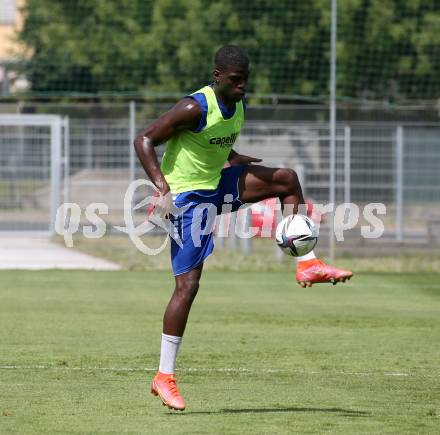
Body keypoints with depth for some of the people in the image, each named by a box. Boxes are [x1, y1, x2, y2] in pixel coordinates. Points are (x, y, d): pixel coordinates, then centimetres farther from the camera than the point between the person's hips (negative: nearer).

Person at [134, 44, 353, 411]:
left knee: (287, 178, 3)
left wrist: (247, 164, 8)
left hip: (218, 185, 8)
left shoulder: (238, 106, 5)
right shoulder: (195, 108, -21)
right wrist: (163, 191, -29)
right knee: (188, 284, -12)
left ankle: (307, 265, 7)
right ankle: (164, 376, -6)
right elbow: (144, 140, -22)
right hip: (188, 196, -8)